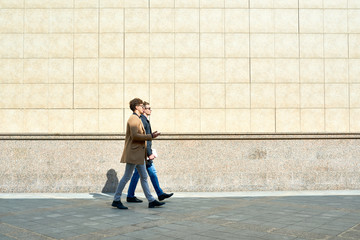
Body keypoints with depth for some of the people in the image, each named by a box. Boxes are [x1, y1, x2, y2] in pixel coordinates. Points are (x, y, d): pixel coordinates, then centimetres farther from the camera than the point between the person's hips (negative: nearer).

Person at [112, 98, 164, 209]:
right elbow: (134, 135, -23)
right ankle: (116, 200, 5)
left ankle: (151, 201, 12)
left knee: (144, 177, 9)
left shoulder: (137, 119, 19)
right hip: (133, 153, -11)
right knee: (127, 177, -4)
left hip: (138, 154, 11)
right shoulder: (134, 119, -13)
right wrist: (150, 136, -19)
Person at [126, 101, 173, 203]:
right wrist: (149, 153, -22)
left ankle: (160, 194, 15)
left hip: (146, 153, 10)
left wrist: (150, 152, 21)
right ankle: (130, 196, 9)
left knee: (153, 173, 10)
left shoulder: (146, 120, 16)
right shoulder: (142, 121, -16)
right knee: (137, 174, -1)